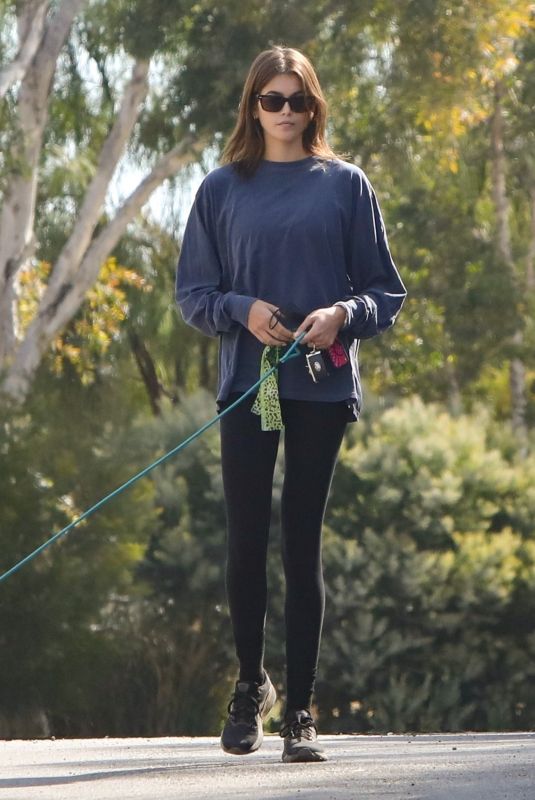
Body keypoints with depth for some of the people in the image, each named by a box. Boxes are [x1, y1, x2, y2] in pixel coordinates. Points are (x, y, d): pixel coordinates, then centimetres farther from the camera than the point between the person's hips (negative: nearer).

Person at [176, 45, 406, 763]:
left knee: (303, 543, -1)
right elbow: (193, 292, 9)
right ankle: (251, 684, 23)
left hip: (322, 383, -1)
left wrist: (345, 314, -13)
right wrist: (242, 309, -10)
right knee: (246, 541, 1)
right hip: (247, 384, 1)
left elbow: (386, 291, 7)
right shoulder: (222, 190, 8)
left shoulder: (345, 185, 6)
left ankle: (301, 710, 3)